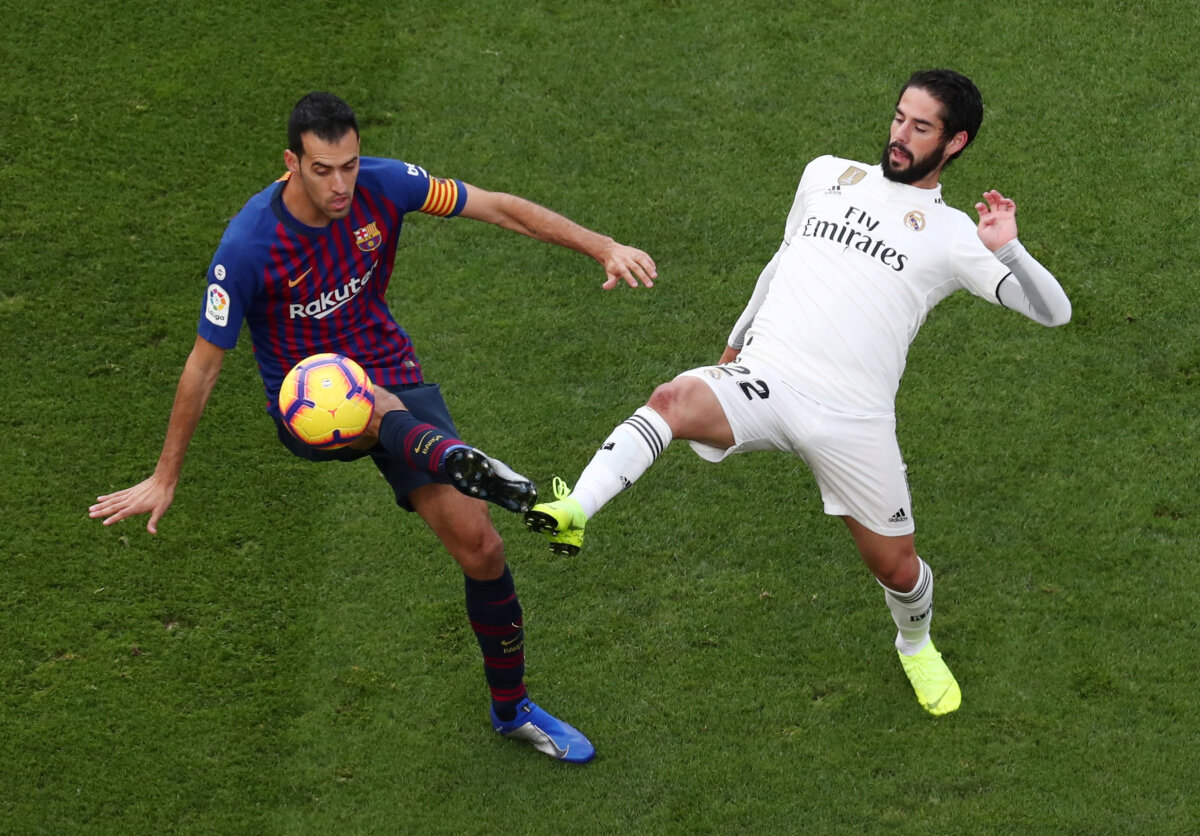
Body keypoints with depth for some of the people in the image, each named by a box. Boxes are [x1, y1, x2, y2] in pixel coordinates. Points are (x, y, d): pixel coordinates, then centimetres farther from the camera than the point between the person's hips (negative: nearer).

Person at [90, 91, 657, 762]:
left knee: (480, 546, -7)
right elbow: (204, 363, -11)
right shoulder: (249, 246, -21)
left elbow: (498, 207, -4)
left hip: (396, 382, 3)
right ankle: (469, 465, -74)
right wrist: (165, 479, -5)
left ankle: (512, 709, 14)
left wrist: (603, 248, -11)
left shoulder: (383, 185, -12)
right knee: (371, 405, -41)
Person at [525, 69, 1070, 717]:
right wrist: (739, 338, 36)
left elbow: (1052, 311, 2)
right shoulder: (827, 176, 17)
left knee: (897, 570, 8)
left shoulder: (952, 234, 6)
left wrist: (1008, 251, -15)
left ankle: (915, 644, 42)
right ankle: (574, 510, -44)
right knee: (673, 400, -32)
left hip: (852, 419, -1)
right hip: (761, 379, 1)